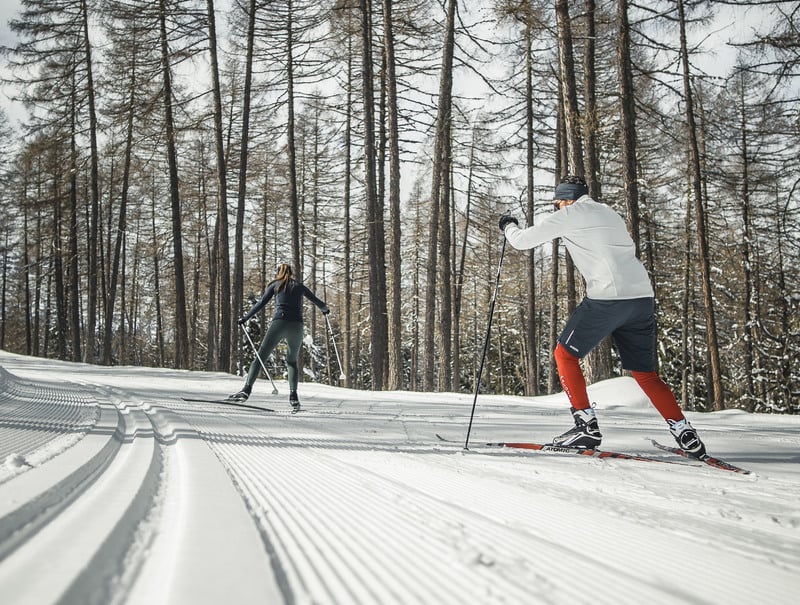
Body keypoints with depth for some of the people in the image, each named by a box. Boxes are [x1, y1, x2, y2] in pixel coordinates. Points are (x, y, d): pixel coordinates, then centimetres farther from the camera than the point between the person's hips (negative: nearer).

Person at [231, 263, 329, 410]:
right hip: (297, 326, 2)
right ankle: (293, 396, 0)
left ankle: (247, 389, -14)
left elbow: (261, 303, 3)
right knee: (292, 361, 17)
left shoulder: (275, 285, 13)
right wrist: (325, 309, 49)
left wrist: (245, 318, 8)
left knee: (260, 357, 1)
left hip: (279, 323, -2)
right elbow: (317, 301, 28)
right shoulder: (299, 286, 19)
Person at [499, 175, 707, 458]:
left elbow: (522, 241, 9)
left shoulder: (569, 215, 5)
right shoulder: (610, 214, 26)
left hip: (607, 297, -7)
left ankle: (586, 425, 1)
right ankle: (686, 435, 10)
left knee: (565, 354, 9)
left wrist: (508, 226, 28)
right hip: (643, 297, 7)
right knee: (645, 373, 15)